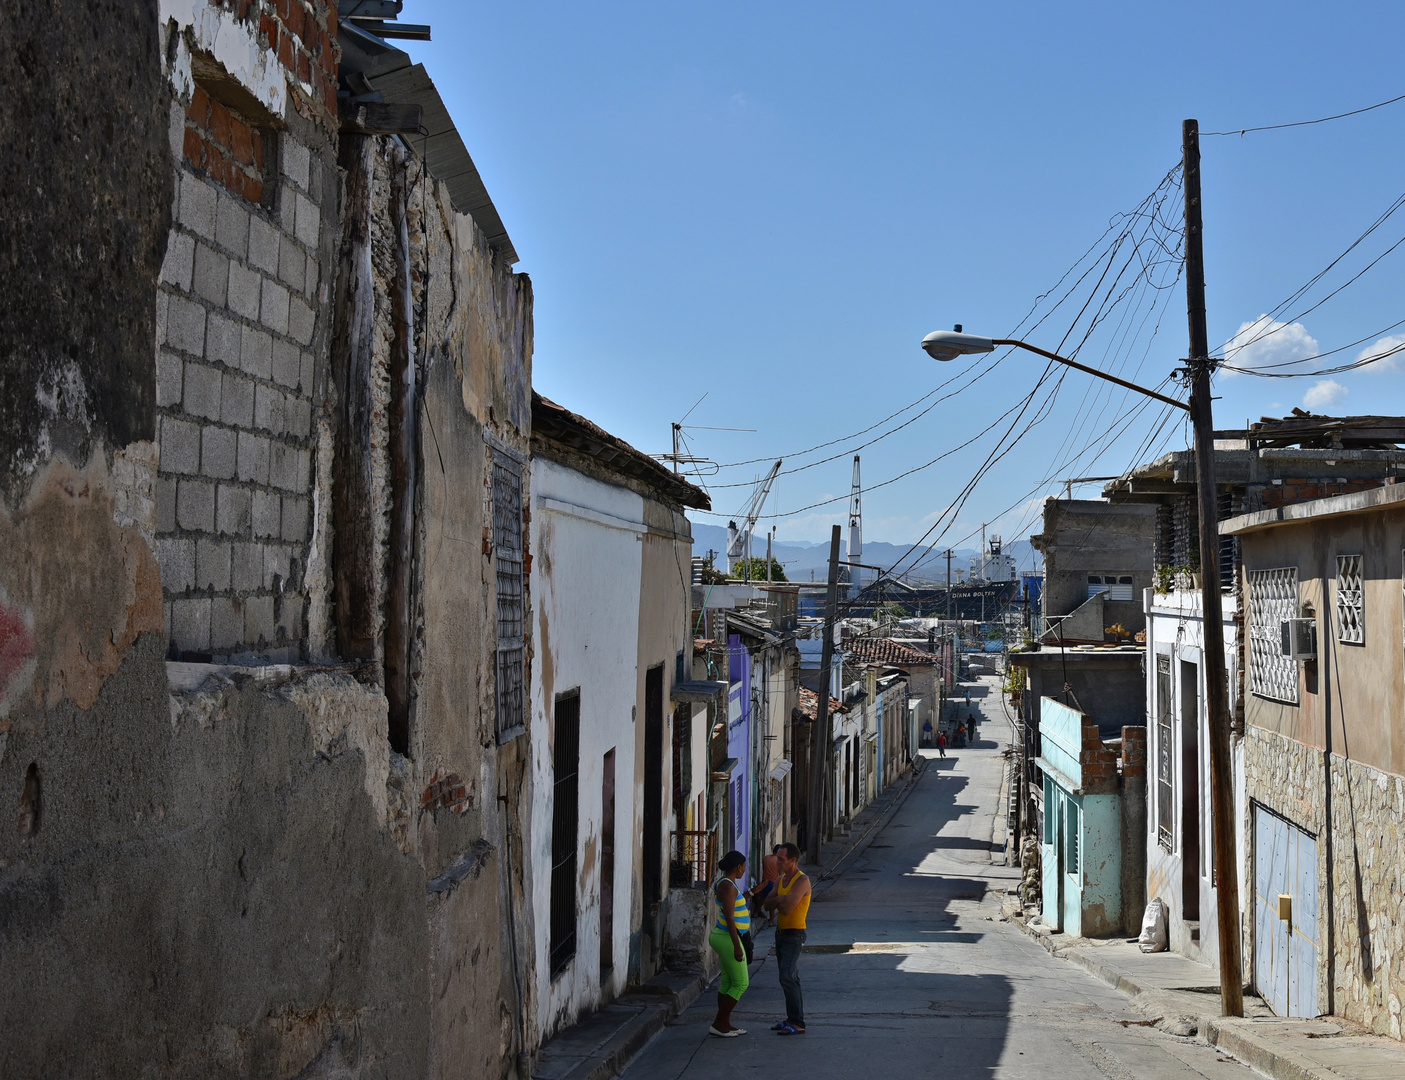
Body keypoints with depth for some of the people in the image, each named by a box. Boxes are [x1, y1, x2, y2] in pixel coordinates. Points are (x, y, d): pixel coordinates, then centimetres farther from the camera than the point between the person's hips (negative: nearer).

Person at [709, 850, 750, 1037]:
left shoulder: (725, 883, 10)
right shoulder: (728, 886, -20)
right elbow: (729, 918, -24)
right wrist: (737, 946, -24)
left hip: (723, 937, 10)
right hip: (728, 938, -10)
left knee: (727, 982, 14)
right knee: (741, 983, -3)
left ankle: (725, 1024, 19)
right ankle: (718, 1025, -2)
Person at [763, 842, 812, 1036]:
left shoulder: (802, 881, -16)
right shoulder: (782, 879, 12)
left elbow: (787, 908, -24)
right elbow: (768, 905, 11)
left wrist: (777, 902, -3)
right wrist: (779, 899, -10)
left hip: (795, 934, -9)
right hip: (781, 931, 9)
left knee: (787, 977, -16)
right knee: (790, 978, 13)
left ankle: (798, 1023, -14)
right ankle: (792, 1019, 18)